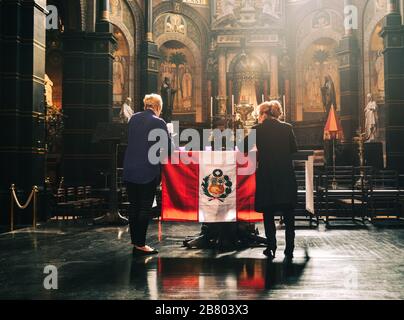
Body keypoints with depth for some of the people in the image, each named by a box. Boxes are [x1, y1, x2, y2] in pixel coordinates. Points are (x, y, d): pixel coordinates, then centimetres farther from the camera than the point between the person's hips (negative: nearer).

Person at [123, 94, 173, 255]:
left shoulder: (134, 119, 7)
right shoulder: (158, 122, -9)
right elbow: (168, 147, -5)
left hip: (129, 170, 6)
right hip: (148, 171, -5)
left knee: (134, 207, 12)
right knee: (145, 208, 3)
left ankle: (135, 242, 19)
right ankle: (140, 244, 7)